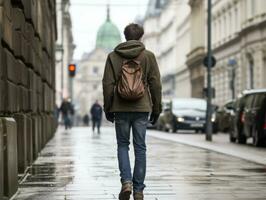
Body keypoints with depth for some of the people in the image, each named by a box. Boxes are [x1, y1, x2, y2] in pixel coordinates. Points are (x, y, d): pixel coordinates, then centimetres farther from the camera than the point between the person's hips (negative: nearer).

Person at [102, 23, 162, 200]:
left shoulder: (113, 56, 3)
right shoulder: (148, 56, 2)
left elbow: (108, 84, 0)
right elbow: (155, 84, 1)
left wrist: (108, 109, 8)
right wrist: (156, 109, 8)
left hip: (120, 108, 0)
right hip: (142, 108, 0)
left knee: (123, 145, 12)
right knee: (140, 148, 6)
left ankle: (126, 181, -7)